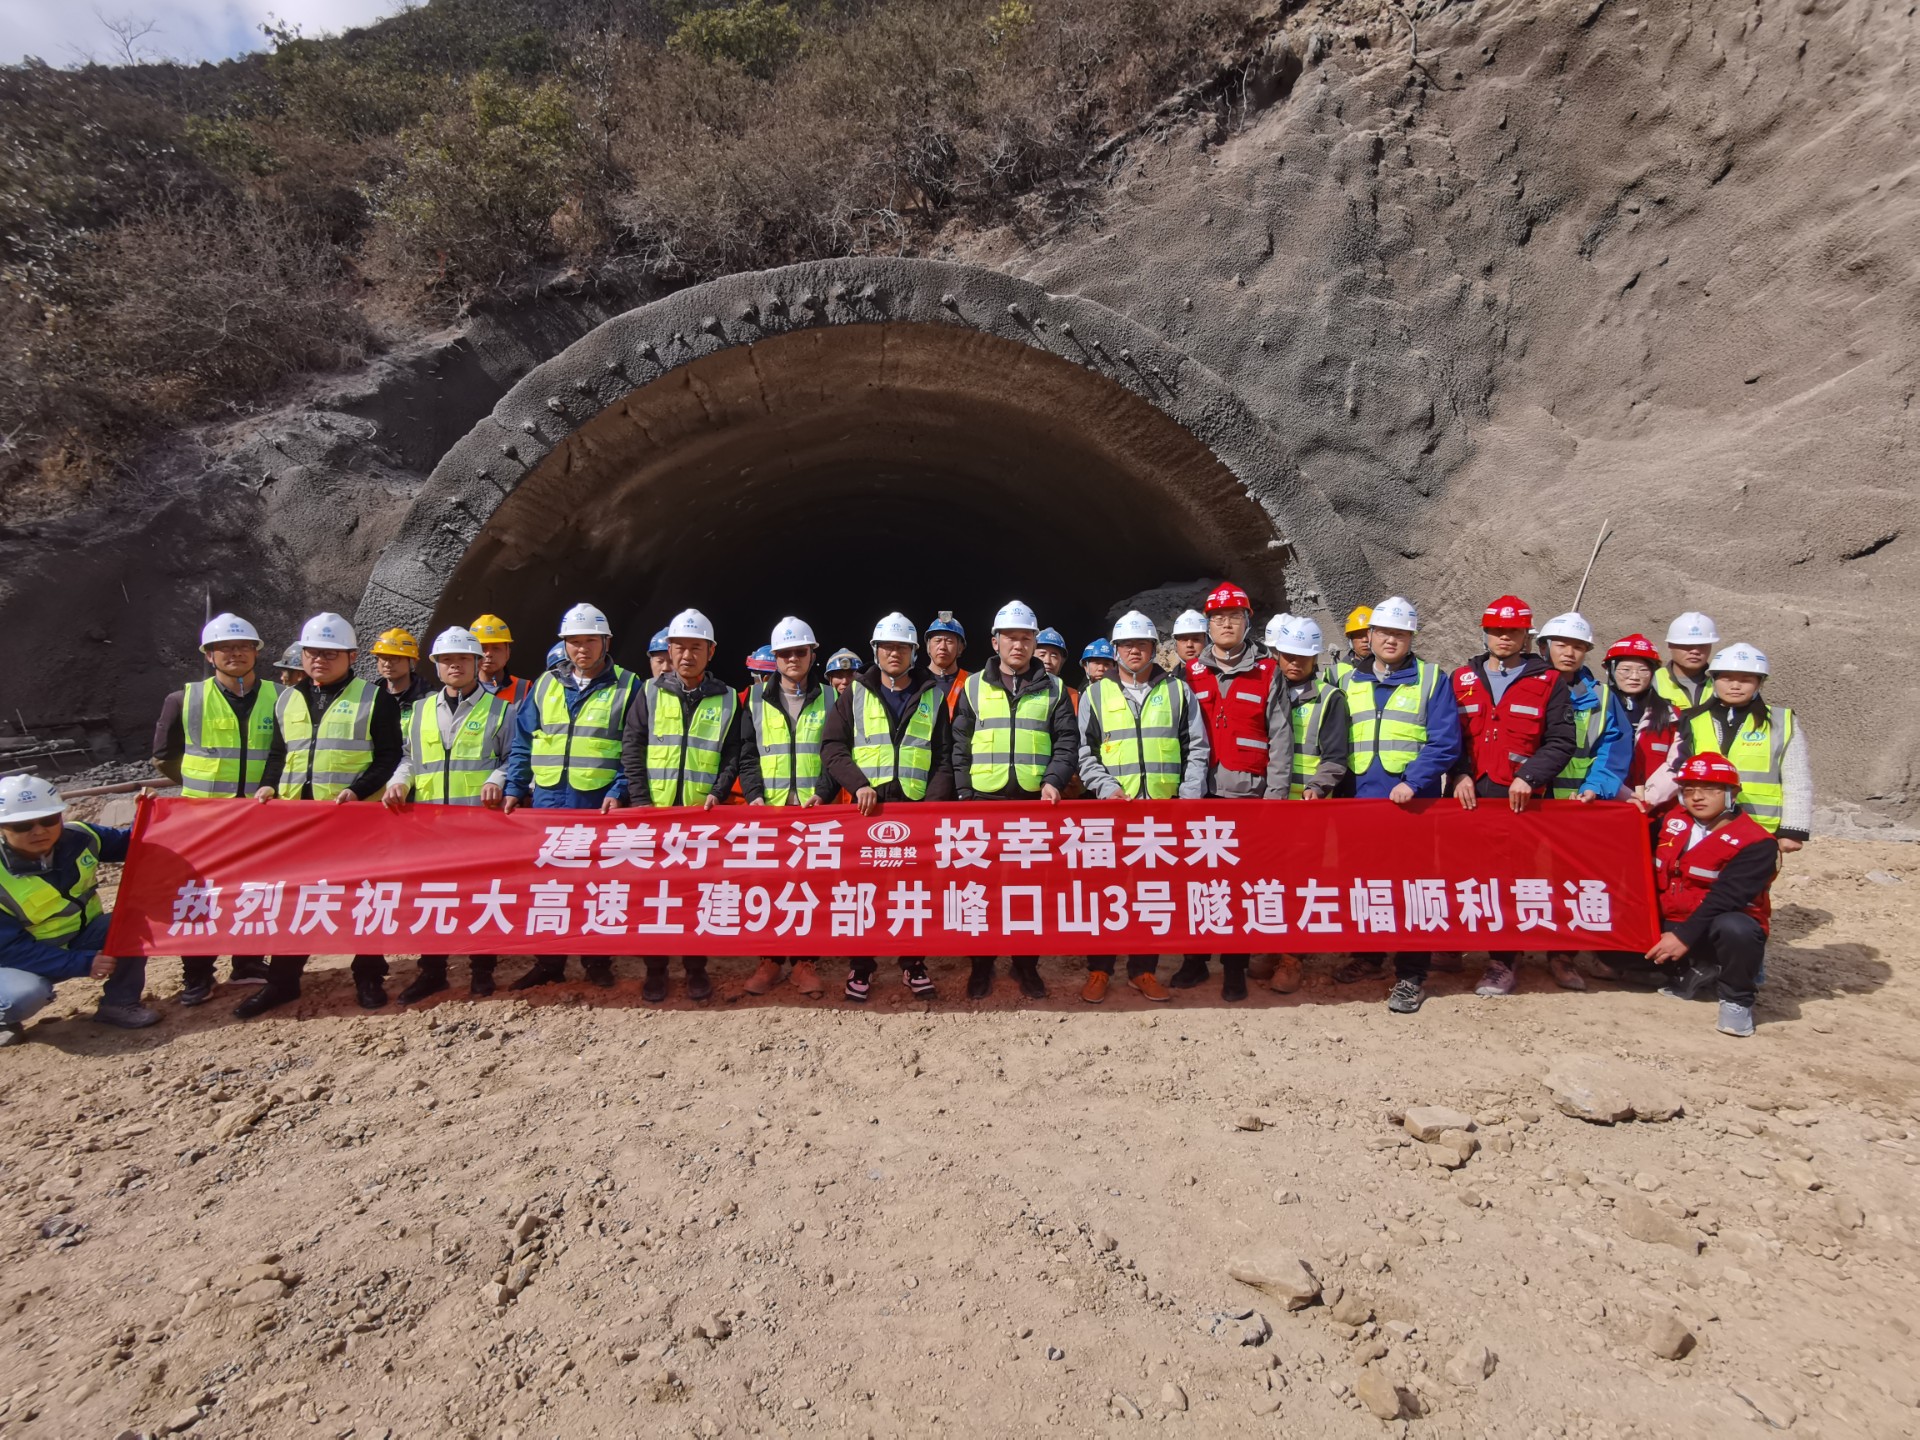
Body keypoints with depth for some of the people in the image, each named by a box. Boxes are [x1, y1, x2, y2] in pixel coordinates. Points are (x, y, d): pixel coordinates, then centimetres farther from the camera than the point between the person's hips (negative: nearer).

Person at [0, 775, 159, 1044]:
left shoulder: (78, 837, -12)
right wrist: (84, 963, -30)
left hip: (81, 938, 5)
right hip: (23, 959, -4)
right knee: (24, 996, -35)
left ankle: (118, 1003, -5)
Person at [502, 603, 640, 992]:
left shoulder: (627, 686, 0)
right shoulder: (545, 685, 11)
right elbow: (522, 742, 13)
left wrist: (619, 791, -13)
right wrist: (514, 788, 6)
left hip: (600, 802, -3)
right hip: (547, 800, 4)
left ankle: (597, 962, 17)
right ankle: (547, 963, 20)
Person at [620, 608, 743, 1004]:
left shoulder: (727, 699, 6)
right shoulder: (651, 692, 6)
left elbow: (733, 755, 6)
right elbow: (632, 748, 2)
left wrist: (718, 793, -9)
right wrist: (641, 800, -6)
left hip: (703, 813, 0)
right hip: (655, 811, 0)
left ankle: (696, 970, 16)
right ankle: (655, 970, 16)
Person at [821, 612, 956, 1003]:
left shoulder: (932, 696, 9)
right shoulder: (856, 694, 7)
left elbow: (943, 758, 7)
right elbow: (832, 747, 1)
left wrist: (935, 800, -7)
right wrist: (858, 784, -13)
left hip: (917, 807, 1)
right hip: (868, 806, 0)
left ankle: (914, 964, 18)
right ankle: (860, 967, 15)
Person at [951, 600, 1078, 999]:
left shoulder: (1053, 689, 9)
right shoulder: (972, 687, 8)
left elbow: (1066, 743, 4)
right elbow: (959, 747, 6)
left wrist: (1053, 780, -12)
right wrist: (966, 794, -3)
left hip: (1036, 801, 0)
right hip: (984, 800, 0)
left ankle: (1027, 964, 17)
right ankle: (981, 965, 14)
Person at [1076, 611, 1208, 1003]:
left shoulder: (1177, 690, 11)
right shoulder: (1096, 693, 9)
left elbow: (1196, 748, 10)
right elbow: (1084, 751, 6)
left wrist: (1189, 795, -3)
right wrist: (1106, 787, -9)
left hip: (1165, 809, 1)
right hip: (1113, 808, -1)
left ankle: (1144, 970, 16)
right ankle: (1099, 971, 10)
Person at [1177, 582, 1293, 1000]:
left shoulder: (1267, 674, 6)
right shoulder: (1190, 675, 9)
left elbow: (1280, 738, 2)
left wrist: (1276, 793, -4)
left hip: (1249, 794, -1)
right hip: (1199, 794, 2)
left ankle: (1235, 970, 13)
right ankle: (1194, 961, 19)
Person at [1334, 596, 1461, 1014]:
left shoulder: (1432, 679, 0)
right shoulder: (1349, 683, 11)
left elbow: (1445, 743, -8)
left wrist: (1412, 782, -19)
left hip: (1413, 802, -4)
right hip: (1361, 802, 4)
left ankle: (1411, 975, 8)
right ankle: (1368, 955, 30)